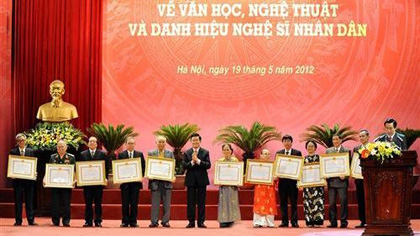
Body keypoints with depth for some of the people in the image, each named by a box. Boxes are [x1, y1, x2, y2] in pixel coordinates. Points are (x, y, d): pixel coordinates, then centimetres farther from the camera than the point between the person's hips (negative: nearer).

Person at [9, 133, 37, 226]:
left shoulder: (31, 151, 8)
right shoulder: (13, 152, 4)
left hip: (29, 178, 1)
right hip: (17, 179, -1)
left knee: (29, 200, 3)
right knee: (18, 200, 2)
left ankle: (31, 220, 6)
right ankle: (18, 221, 7)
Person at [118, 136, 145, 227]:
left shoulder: (140, 154, 8)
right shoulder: (121, 155, 7)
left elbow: (143, 167, 6)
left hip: (136, 182, 0)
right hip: (124, 182, 0)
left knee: (134, 203, 1)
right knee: (125, 203, 1)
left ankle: (133, 221, 5)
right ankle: (125, 222, 5)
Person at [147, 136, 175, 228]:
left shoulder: (170, 153, 10)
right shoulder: (151, 153, 7)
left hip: (167, 180, 1)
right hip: (155, 180, -1)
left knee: (166, 203, 3)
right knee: (155, 203, 1)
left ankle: (165, 221, 8)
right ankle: (154, 221, 4)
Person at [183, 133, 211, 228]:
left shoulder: (205, 152, 3)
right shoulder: (186, 153, 6)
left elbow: (208, 165, -9)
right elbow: (184, 166, -4)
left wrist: (198, 161, -19)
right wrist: (192, 162, -19)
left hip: (202, 180, 0)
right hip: (191, 180, 1)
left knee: (201, 202, 2)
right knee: (190, 202, 3)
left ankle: (201, 222, 6)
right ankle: (191, 221, 8)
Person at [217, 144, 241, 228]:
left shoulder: (235, 160, 6)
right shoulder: (220, 161, 7)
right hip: (223, 185, 0)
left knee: (232, 201, -1)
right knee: (223, 201, -3)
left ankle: (231, 221, 3)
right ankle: (223, 222, -3)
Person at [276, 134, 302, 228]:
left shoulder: (297, 153, 3)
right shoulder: (278, 153, 10)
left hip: (293, 180, -2)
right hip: (282, 180, 2)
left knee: (293, 202, 0)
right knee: (283, 202, 4)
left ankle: (294, 221, 3)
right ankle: (284, 221, 9)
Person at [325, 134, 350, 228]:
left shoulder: (346, 151, 3)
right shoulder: (328, 151, 14)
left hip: (341, 179, -3)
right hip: (331, 180, 3)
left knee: (343, 202, -2)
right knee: (331, 202, 3)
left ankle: (343, 222, 3)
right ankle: (333, 222, 9)